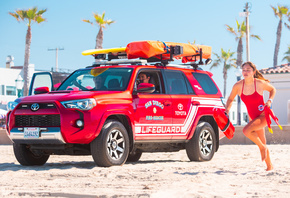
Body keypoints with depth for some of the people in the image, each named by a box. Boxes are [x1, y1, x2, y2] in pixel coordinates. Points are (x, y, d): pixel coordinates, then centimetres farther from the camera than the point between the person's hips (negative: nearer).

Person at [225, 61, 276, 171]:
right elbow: (230, 99, 6)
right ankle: (269, 166, 32)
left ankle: (262, 147, -4)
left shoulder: (260, 83, -17)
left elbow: (272, 89, 3)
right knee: (262, 143, 14)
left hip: (264, 115, -5)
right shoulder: (238, 86, -10)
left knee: (246, 130, -27)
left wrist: (270, 100, -12)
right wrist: (227, 109, -10)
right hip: (253, 117, 5)